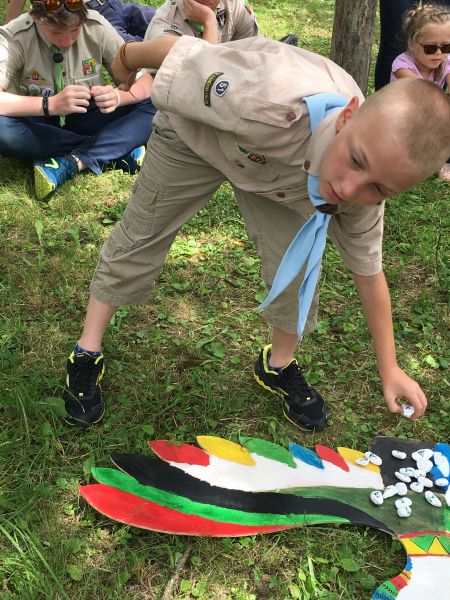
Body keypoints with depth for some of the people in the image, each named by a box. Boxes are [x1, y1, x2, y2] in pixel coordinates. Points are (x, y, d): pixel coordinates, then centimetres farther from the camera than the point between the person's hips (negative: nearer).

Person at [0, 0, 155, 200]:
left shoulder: (97, 27, -15)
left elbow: (147, 81, -15)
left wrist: (118, 96, -37)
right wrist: (50, 104, -48)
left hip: (87, 119, 1)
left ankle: (71, 163, -30)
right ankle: (117, 149, -26)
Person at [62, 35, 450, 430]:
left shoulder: (364, 194, -29)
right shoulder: (273, 105, -49)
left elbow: (369, 273, -12)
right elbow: (181, 51, -33)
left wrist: (389, 371, -5)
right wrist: (127, 60, -10)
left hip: (281, 165, 3)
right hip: (196, 131, -2)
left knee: (297, 267, -8)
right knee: (139, 237, 5)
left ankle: (280, 366, 21)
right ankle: (88, 354, 25)